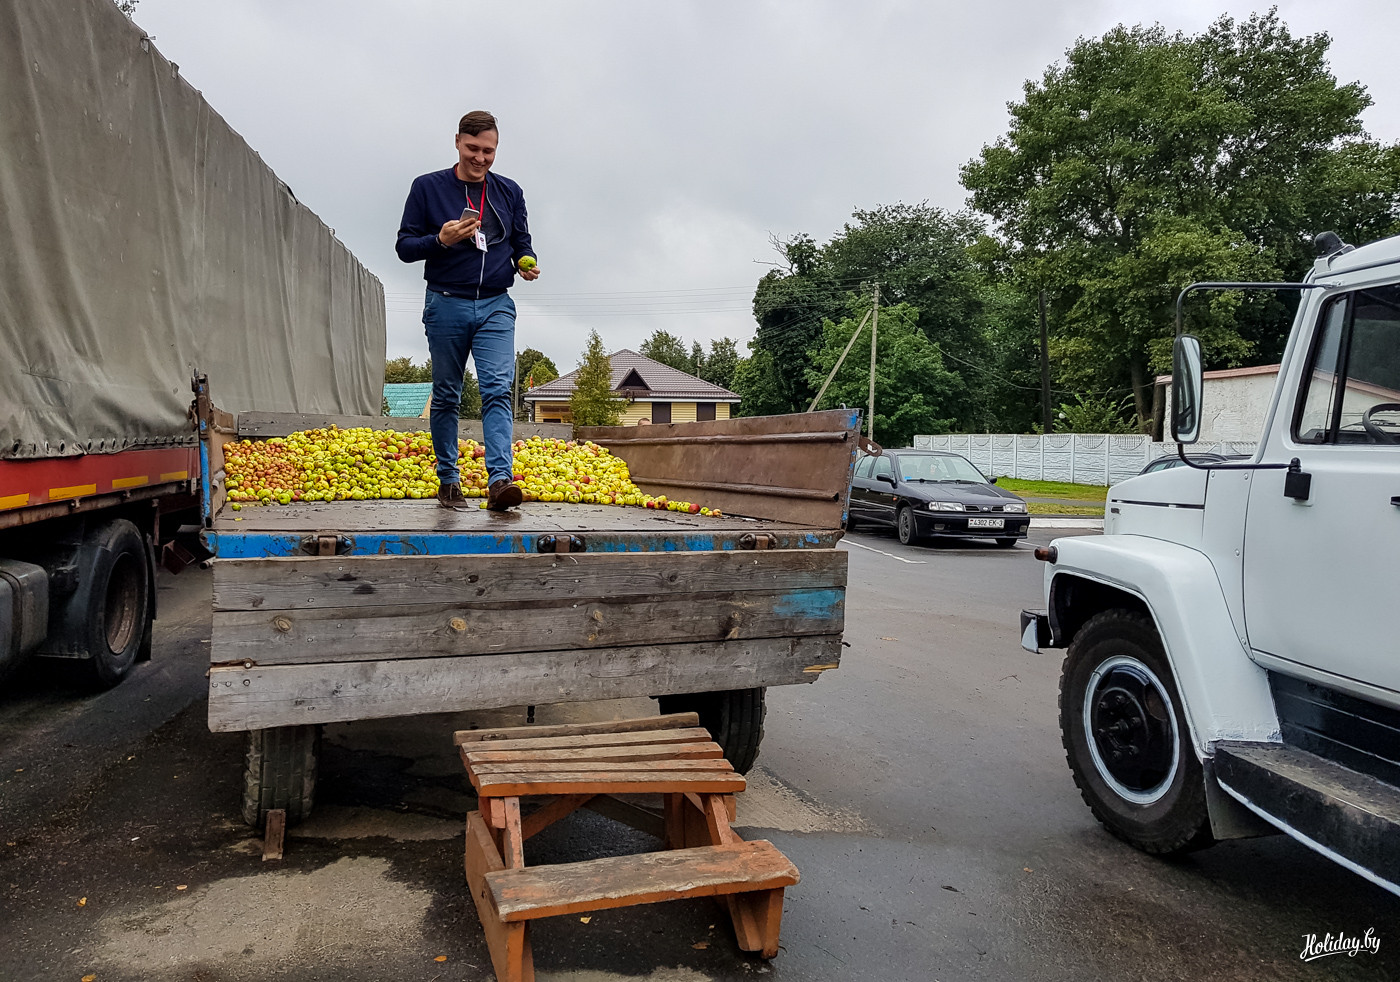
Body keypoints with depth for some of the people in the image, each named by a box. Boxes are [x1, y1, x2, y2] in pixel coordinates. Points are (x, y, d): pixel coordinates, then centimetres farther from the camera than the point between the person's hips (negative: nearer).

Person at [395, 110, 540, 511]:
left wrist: (527, 263, -6)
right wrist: (440, 240, -16)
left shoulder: (510, 192, 11)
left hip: (496, 306, 1)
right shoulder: (427, 188, 4)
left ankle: (499, 480, -22)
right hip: (446, 305, -1)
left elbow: (522, 243, 18)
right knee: (446, 397, 5)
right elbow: (404, 246, 3)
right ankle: (448, 481, 15)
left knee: (498, 390, -14)